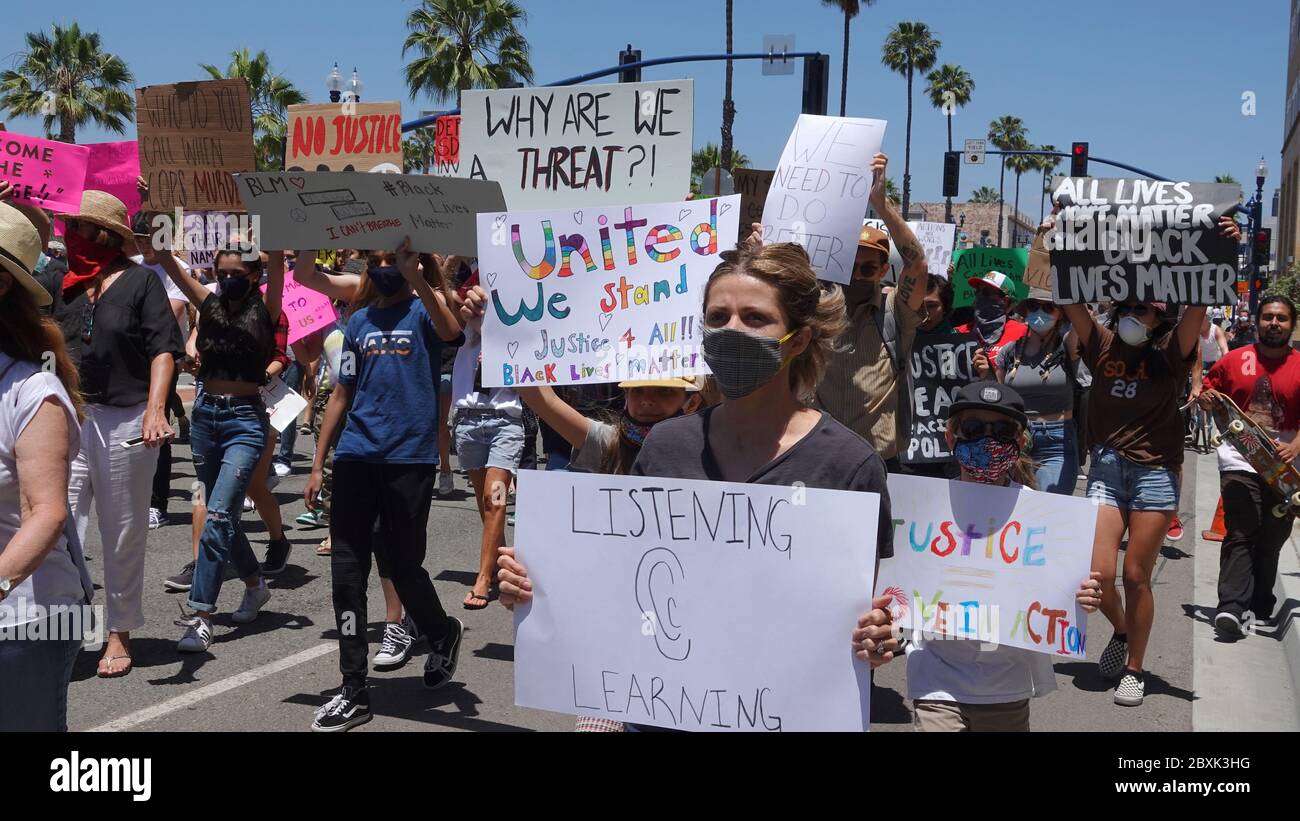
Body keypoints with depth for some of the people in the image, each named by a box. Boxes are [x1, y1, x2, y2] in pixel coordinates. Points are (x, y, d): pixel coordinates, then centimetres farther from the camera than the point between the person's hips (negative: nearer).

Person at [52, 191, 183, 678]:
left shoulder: (139, 280, -3)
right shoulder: (63, 281, 8)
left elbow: (163, 350, -8)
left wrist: (155, 409, -22)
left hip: (126, 420, -3)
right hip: (69, 417, 3)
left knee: (123, 533, 9)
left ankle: (120, 633, 22)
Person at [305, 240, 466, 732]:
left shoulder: (423, 311, 1)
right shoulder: (359, 320, 13)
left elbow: (451, 332, -24)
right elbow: (342, 393, 15)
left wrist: (414, 276, -36)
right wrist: (317, 463, 13)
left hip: (410, 457, -4)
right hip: (356, 456, 4)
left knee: (403, 565, 3)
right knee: (346, 570, 0)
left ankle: (443, 633, 35)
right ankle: (353, 692, 8)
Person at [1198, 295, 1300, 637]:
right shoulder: (1234, 360, 5)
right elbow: (1209, 390, 17)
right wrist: (1206, 398, -6)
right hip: (1239, 462, -1)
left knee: (1271, 540, 8)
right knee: (1240, 535, -11)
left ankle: (1260, 608, 21)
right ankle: (1231, 607, -16)